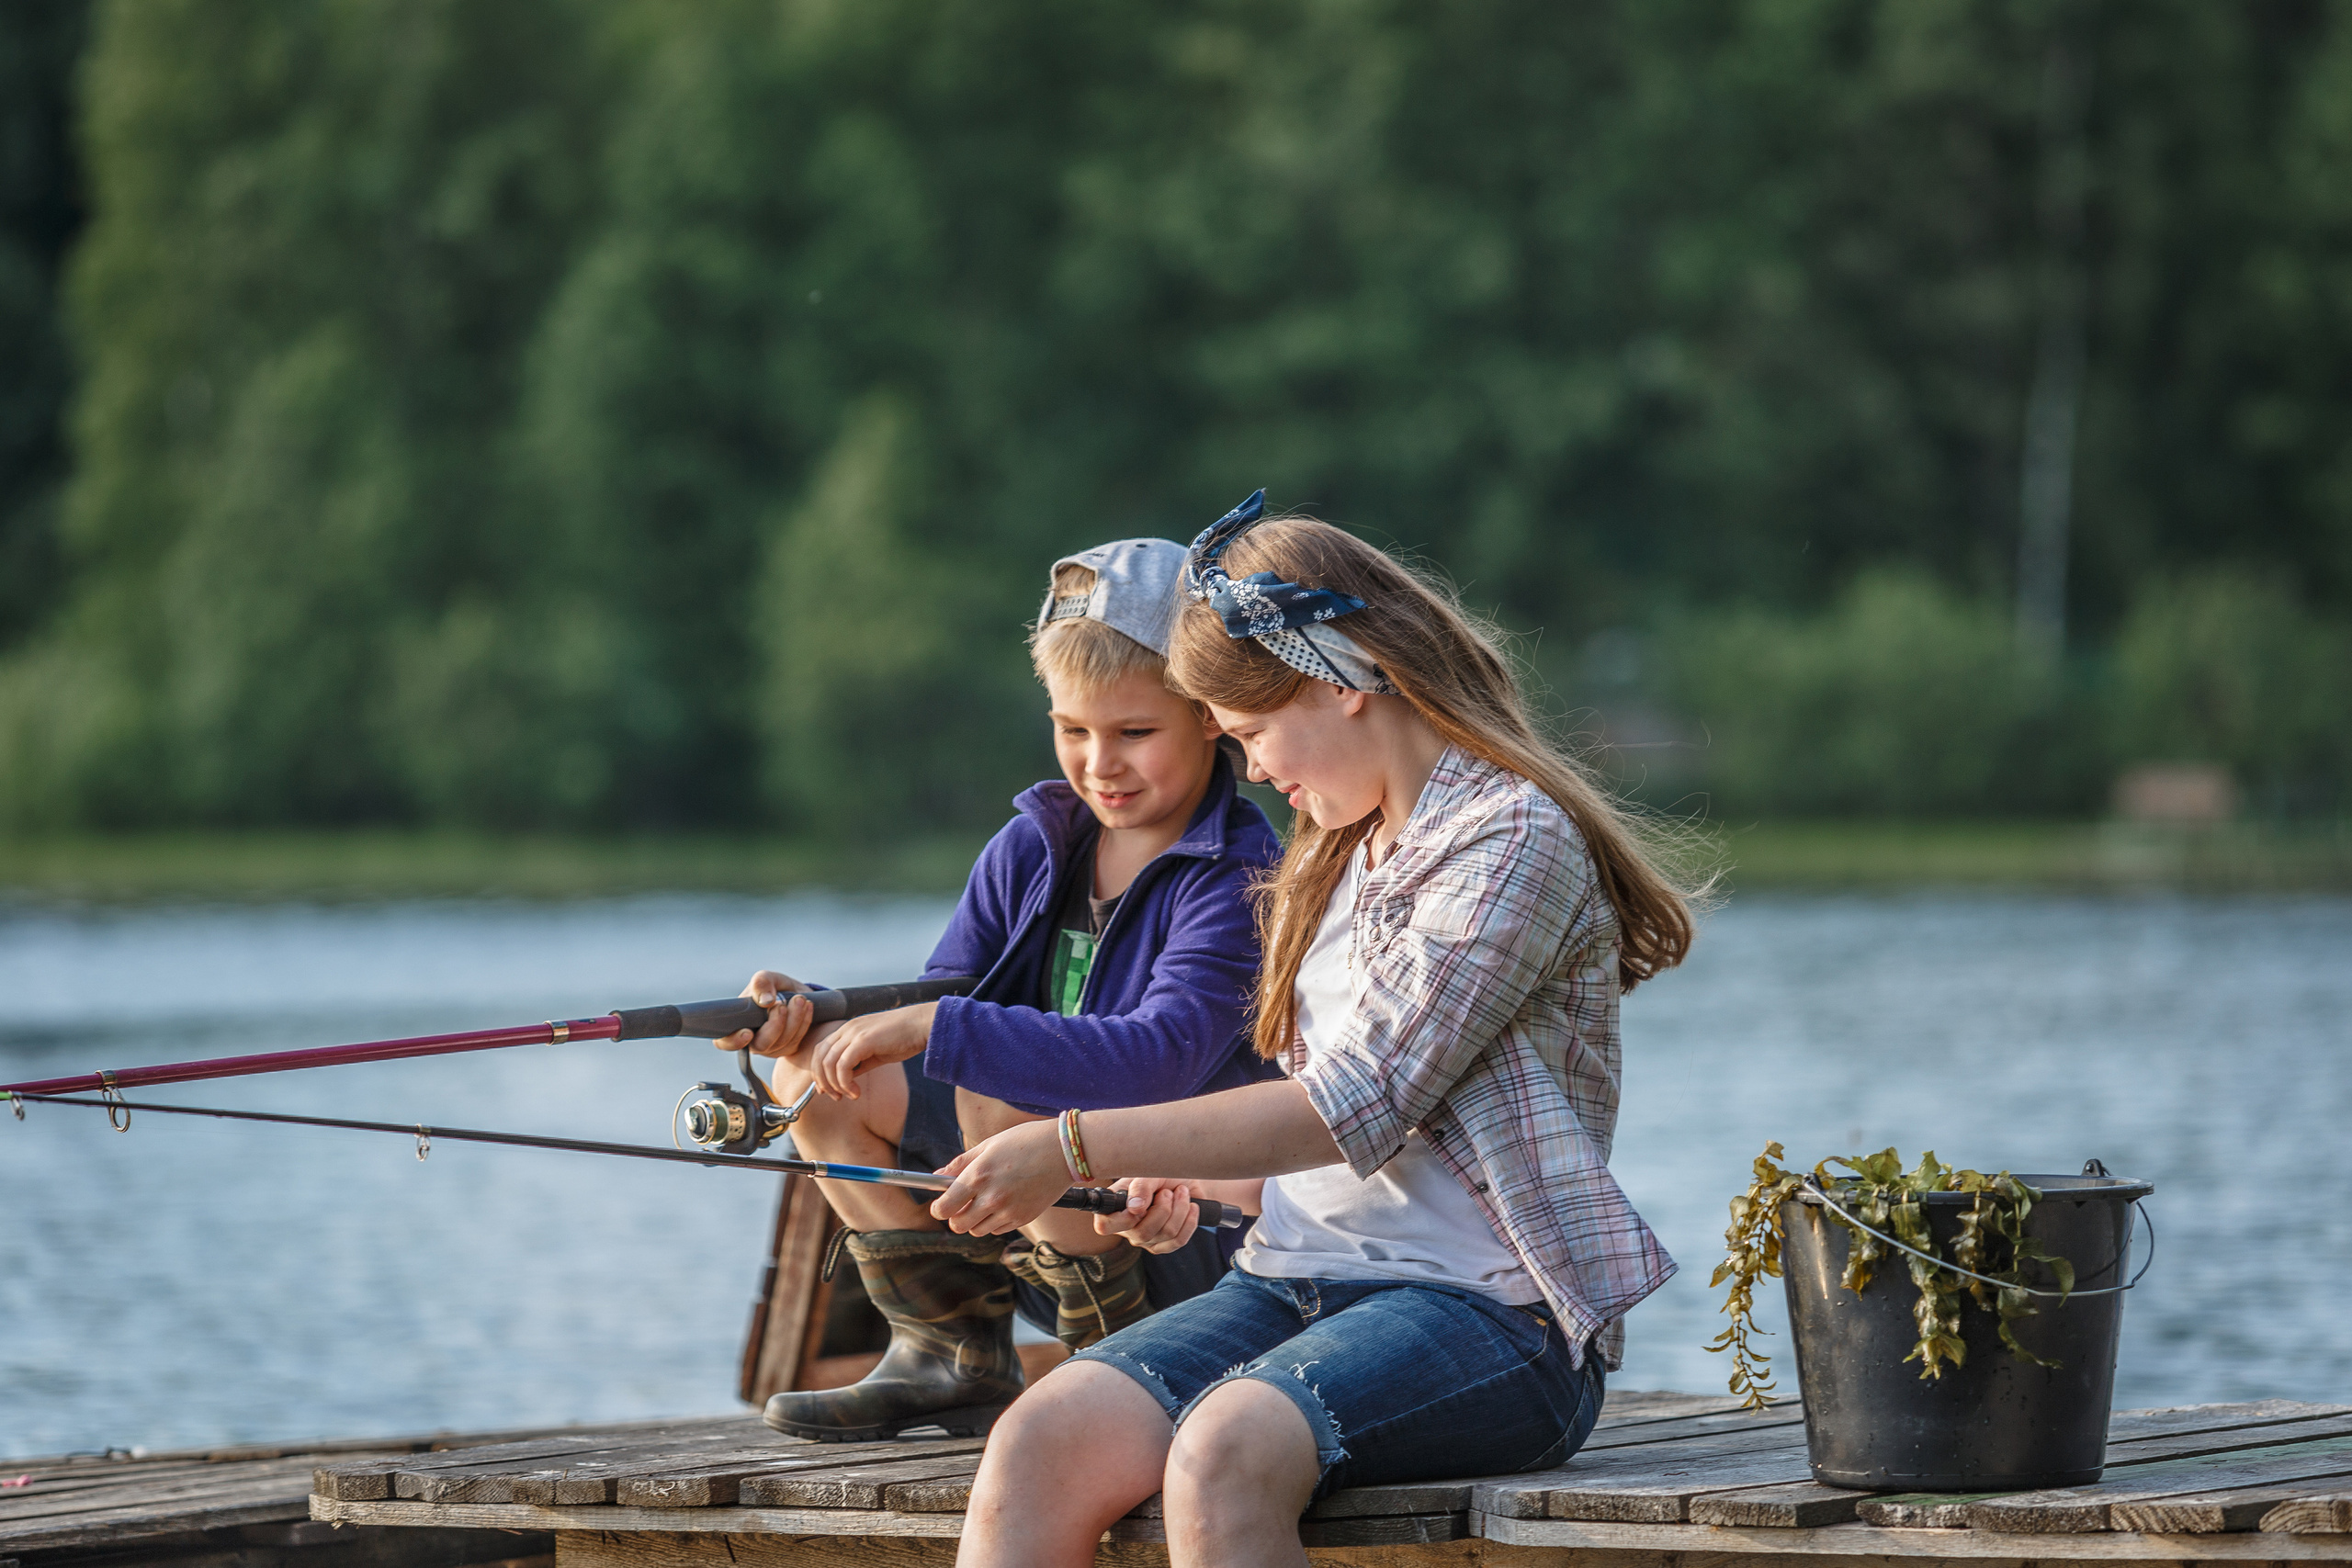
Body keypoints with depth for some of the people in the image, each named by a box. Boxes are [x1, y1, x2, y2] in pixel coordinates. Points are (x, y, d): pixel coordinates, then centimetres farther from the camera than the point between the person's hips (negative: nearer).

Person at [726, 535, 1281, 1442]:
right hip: (1045, 1244, 7)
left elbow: (1162, 1057, -33)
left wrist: (937, 1029, -36)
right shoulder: (1032, 849, 6)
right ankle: (950, 1359, 7)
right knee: (816, 1074, -3)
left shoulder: (1242, 882, -17)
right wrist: (808, 1016, -19)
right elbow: (933, 1010, 4)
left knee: (1001, 1095, -32)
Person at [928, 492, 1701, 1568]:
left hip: (1490, 1311, -7)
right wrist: (1196, 1184, 5)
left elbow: (1355, 1113, -15)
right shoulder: (1338, 862, 23)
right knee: (1041, 1440, -21)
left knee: (1225, 1454, -37)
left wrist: (1077, 1147, -12)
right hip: (1301, 1282, 8)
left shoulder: (1513, 838, -7)